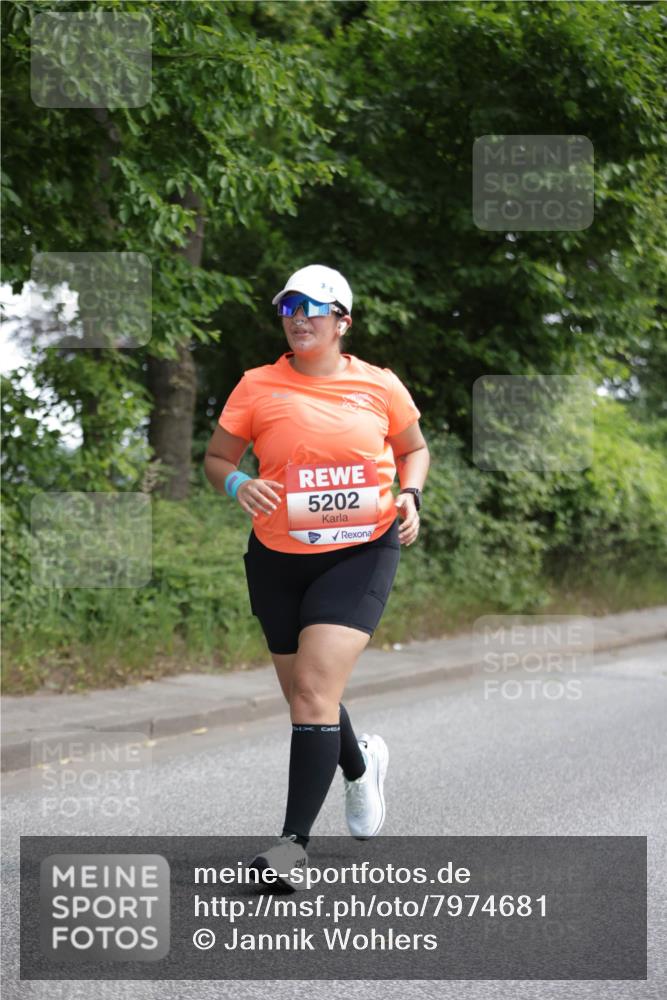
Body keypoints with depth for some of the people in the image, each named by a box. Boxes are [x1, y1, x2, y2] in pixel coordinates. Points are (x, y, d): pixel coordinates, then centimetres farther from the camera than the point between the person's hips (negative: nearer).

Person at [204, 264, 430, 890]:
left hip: (361, 555, -2)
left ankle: (295, 843, -15)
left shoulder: (380, 386, 1)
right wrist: (238, 484, -15)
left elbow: (414, 448, 17)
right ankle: (360, 762, 48)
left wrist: (409, 494, -2)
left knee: (315, 690, -17)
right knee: (303, 695, 14)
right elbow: (215, 458, 6)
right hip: (278, 559, 2)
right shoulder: (258, 386, -1)